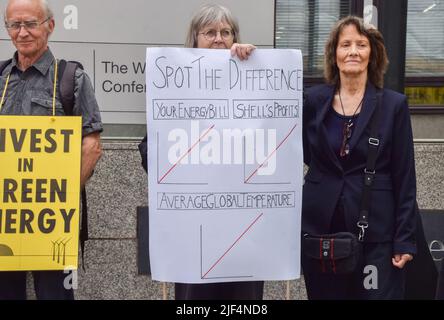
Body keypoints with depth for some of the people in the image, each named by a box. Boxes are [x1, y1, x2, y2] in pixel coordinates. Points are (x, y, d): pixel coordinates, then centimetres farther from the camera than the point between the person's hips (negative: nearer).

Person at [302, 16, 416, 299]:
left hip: (374, 231, -2)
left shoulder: (394, 104, -1)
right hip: (319, 227, 2)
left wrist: (405, 239, -7)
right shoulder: (313, 100, 4)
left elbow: (404, 178, -2)